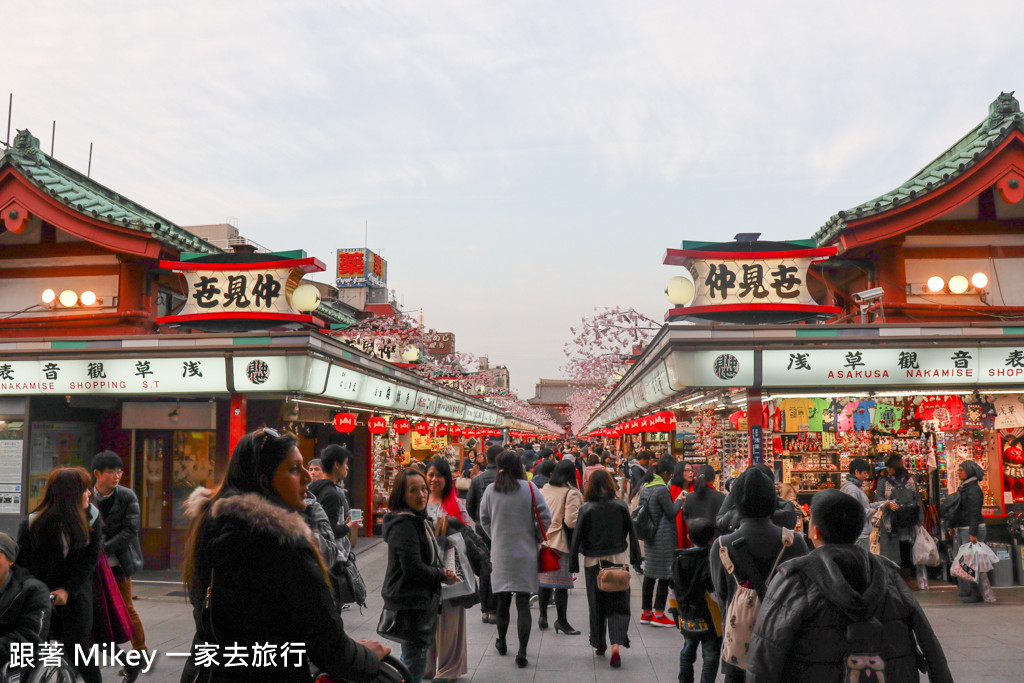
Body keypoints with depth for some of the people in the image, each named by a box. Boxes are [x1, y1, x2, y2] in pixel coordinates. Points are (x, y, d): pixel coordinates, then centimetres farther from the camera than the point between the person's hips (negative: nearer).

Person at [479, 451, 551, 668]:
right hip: (525, 553, -2)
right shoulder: (529, 488, -9)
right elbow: (546, 517, -9)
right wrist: (536, 537, 6)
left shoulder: (490, 490, -3)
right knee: (523, 602, 0)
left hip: (500, 553, 2)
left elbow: (484, 520, 6)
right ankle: (522, 652, -4)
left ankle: (502, 642, 33)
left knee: (503, 599, 16)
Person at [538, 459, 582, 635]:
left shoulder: (543, 490, 7)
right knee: (561, 583, 1)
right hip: (561, 543, -6)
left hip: (542, 540, 6)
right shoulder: (571, 493, -11)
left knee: (544, 580, 15)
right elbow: (571, 521, -17)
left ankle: (542, 616, 24)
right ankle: (561, 622, 7)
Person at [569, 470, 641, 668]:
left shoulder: (586, 509, -8)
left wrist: (574, 564, 1)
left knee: (597, 605, 15)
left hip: (594, 562, 0)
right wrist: (635, 558, 12)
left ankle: (600, 644, 27)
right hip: (618, 560, 0)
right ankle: (616, 645, -15)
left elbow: (577, 538, -6)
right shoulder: (621, 506, -5)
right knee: (618, 604, 3)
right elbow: (631, 533, 1)